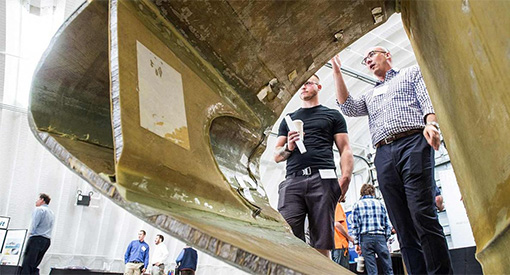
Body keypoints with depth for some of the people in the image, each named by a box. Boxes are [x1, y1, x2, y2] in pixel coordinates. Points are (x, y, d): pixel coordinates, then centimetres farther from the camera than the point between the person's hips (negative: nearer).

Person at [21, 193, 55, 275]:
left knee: (26, 265, -7)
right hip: (47, 241, 8)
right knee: (33, 266, 10)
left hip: (37, 239, -8)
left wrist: (31, 234, -1)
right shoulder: (52, 213, 20)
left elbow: (34, 225, -12)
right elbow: (50, 227, 15)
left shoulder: (39, 209, -4)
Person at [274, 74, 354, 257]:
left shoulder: (333, 115, 22)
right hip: (292, 181, 2)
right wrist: (288, 148, 0)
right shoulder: (288, 119, 29)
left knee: (321, 245, -7)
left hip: (322, 179, -2)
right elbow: (276, 156, 24)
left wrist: (345, 177, -7)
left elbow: (345, 149, 11)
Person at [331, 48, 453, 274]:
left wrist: (431, 124, -14)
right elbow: (348, 107, 13)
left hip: (412, 142, -4)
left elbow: (428, 100, 7)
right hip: (383, 155, 4)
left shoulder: (413, 72, 23)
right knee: (402, 224, -2)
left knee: (422, 213, -16)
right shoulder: (370, 95, 33)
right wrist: (337, 72, 15)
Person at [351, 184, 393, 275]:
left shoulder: (357, 205, 6)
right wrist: (386, 239, 16)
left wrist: (356, 243, 3)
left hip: (365, 238, -1)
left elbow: (355, 226, 0)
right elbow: (387, 225, 9)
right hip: (380, 237, 1)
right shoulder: (379, 203, 12)